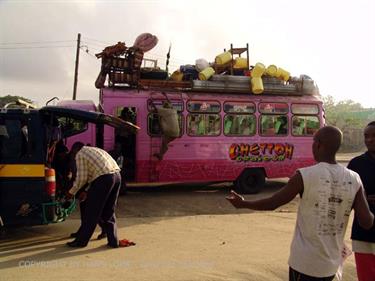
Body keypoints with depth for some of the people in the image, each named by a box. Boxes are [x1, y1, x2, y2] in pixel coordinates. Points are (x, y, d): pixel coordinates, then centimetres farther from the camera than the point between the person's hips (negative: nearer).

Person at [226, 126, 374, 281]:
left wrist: (243, 203, 8)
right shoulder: (354, 180, -5)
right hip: (331, 264, 5)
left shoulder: (305, 176, -16)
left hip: (305, 262, -4)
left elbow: (272, 203, -8)